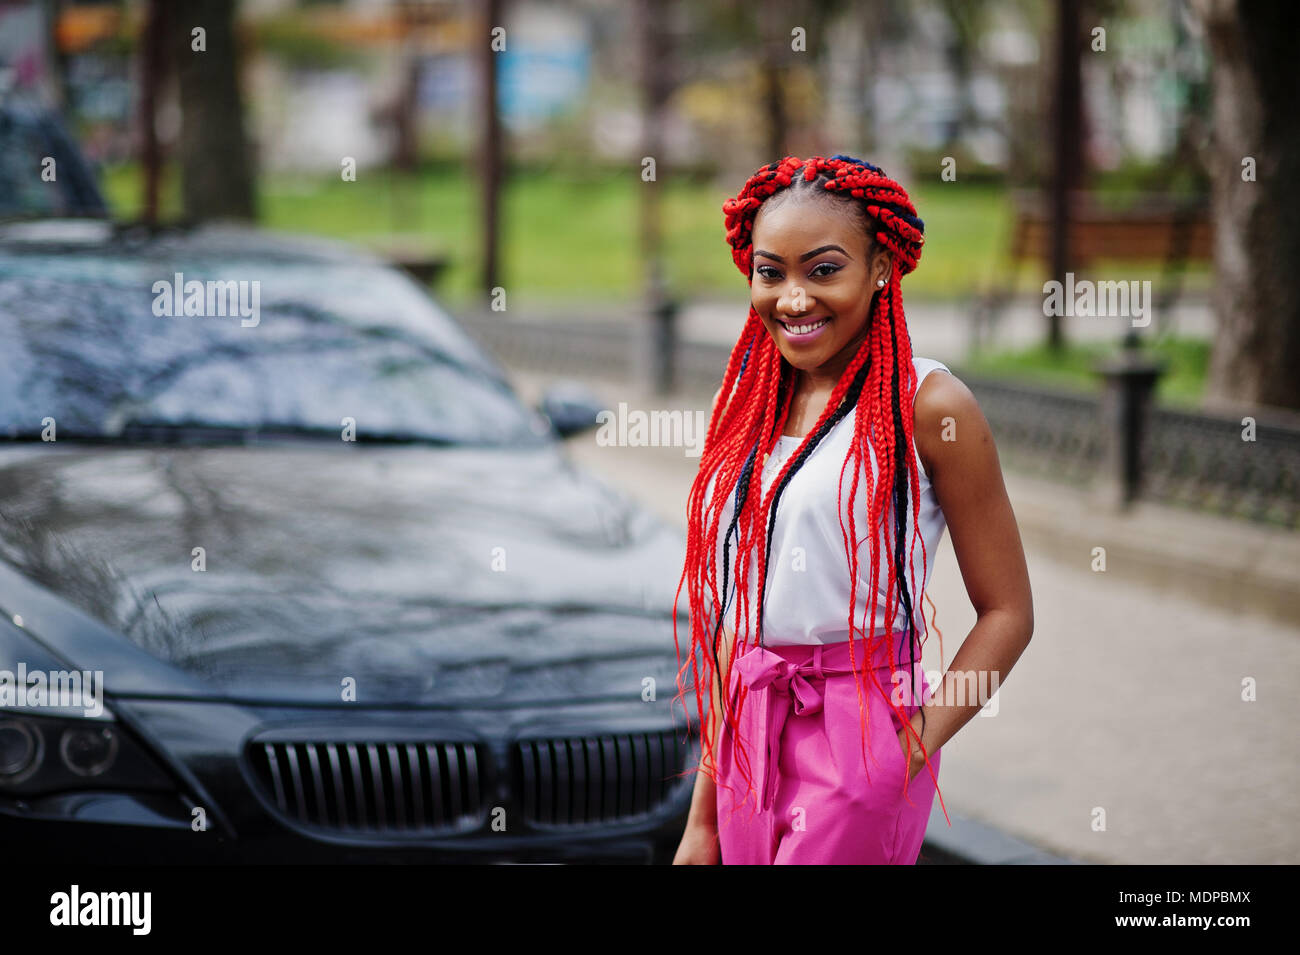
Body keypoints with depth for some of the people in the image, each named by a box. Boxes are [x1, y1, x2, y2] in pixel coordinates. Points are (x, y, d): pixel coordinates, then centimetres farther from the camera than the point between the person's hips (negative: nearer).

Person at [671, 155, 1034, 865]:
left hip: (862, 736, -6)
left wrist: (916, 745, -15)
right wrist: (704, 816, 12)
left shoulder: (928, 406, -7)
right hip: (752, 740, 6)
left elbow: (1007, 612, -6)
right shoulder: (749, 406, 10)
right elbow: (735, 617, 13)